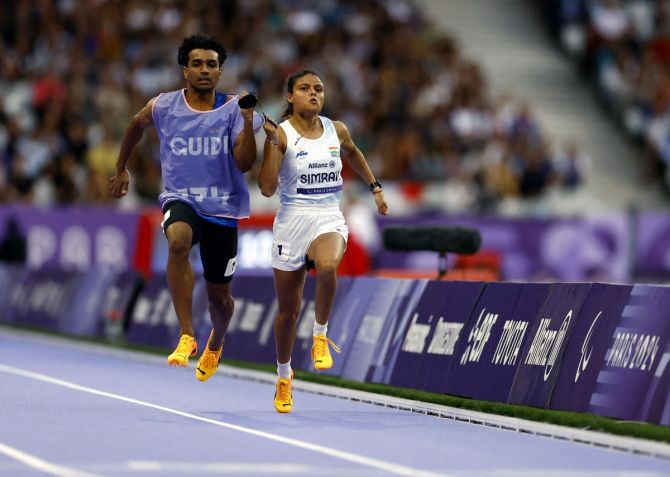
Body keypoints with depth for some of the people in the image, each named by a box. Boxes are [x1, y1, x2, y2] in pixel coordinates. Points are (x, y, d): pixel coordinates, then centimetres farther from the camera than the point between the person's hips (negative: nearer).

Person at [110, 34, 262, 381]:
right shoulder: (164, 106, -3)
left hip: (222, 207, 1)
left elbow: (244, 164, -15)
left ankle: (215, 346, 47)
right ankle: (187, 337, -37)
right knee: (179, 240, -37)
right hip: (180, 199, -1)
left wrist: (248, 120, -26)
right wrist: (121, 169, 27)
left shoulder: (233, 110, -6)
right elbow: (136, 126, 20)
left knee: (218, 294, 11)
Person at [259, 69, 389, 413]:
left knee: (327, 267, -36)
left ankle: (321, 335, -12)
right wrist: (273, 142, -22)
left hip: (329, 220, 1)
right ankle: (284, 375, 32)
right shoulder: (282, 133, -7)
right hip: (293, 220, -1)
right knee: (288, 311, 9)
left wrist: (375, 188, 26)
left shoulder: (336, 130, 5)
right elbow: (267, 188, -15)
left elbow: (352, 153, 29)